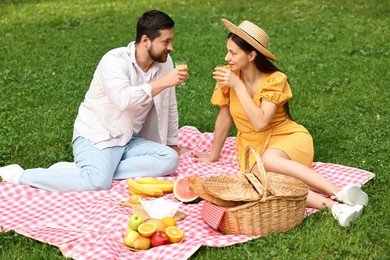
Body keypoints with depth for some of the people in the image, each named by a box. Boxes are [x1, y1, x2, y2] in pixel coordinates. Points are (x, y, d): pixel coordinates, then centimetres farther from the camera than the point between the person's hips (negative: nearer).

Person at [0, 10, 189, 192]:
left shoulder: (164, 62, 1)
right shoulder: (115, 61, -18)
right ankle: (19, 175, -14)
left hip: (128, 141, 7)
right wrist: (162, 82, -31)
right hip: (97, 137, -7)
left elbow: (169, 107, 13)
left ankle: (101, 169, -15)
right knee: (98, 182, -33)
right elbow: (123, 100, -36)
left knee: (169, 159, -18)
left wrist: (173, 143, 19)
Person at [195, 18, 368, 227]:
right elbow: (224, 118, 7)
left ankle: (339, 193, -40)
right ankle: (333, 206, -42)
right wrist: (214, 155, 16)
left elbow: (260, 123, -27)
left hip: (287, 138, -3)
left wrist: (238, 86, -25)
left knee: (269, 160, -39)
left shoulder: (275, 80, -15)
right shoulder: (228, 76, -5)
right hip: (254, 146, 3)